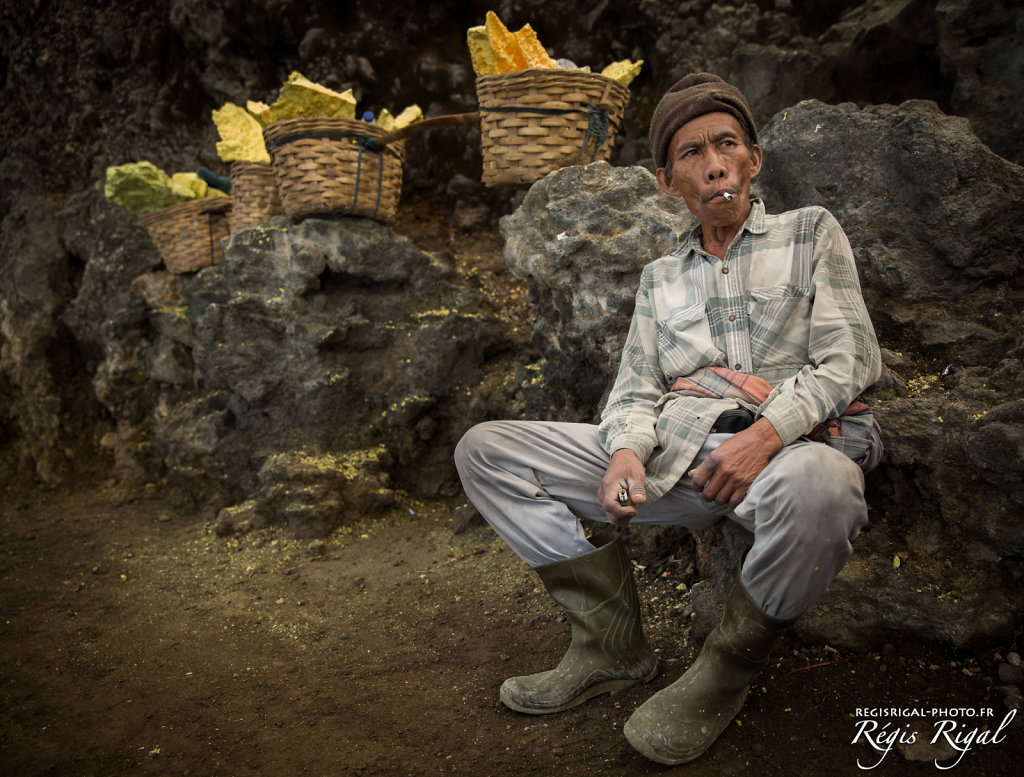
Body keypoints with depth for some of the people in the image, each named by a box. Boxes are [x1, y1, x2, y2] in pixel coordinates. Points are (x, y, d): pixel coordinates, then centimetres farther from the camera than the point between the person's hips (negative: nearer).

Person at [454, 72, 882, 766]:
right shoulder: (661, 278, 24)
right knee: (486, 450, -7)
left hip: (791, 447, -3)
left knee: (817, 484, -43)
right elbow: (636, 390, 14)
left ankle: (728, 669, -13)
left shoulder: (811, 232, 14)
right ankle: (614, 644, -7)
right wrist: (626, 451, -10)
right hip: (675, 451, 4)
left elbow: (849, 358, 2)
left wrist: (766, 434, -16)